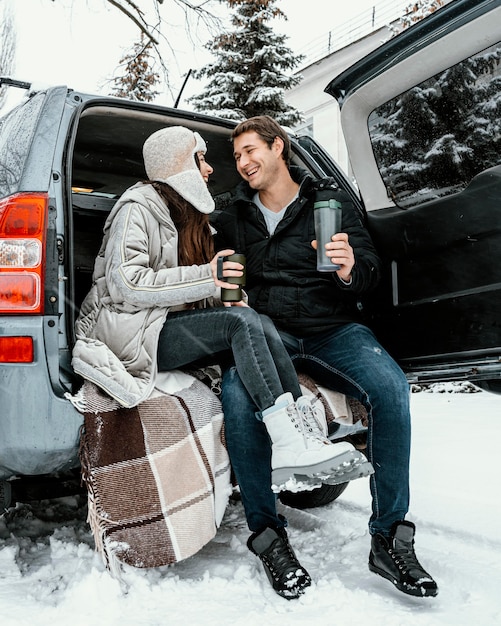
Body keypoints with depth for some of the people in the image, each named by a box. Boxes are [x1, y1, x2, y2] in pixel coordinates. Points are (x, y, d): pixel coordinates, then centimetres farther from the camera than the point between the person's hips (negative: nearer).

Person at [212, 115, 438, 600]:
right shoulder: (233, 218, 16)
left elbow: (368, 271, 4)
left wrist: (350, 269, -21)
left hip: (332, 329, 0)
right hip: (265, 333, 1)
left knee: (390, 385, -31)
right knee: (236, 391, -34)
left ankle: (388, 537, -18)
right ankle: (267, 533, -16)